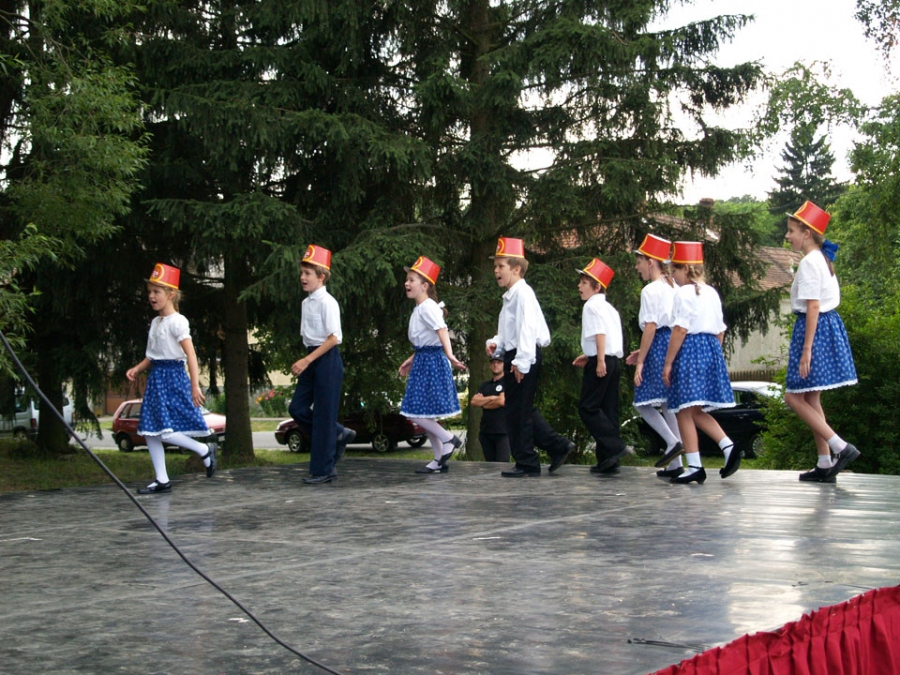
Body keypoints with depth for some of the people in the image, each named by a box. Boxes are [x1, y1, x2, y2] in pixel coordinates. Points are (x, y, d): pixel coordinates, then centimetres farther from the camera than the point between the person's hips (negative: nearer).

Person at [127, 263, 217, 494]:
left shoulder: (177, 321, -11)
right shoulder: (155, 322, 14)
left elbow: (190, 354, -18)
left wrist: (195, 386, -25)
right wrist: (137, 369, 3)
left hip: (173, 376, -9)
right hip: (155, 378, 9)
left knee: (164, 429, -16)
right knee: (149, 431, 5)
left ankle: (204, 450, 3)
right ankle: (162, 480, 11)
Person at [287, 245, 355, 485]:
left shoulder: (327, 302, -13)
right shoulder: (306, 303, 11)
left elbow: (333, 338, -17)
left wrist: (307, 360, -20)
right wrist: (304, 362, 7)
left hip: (327, 360, -8)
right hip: (312, 360, 8)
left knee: (323, 413, -3)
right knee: (297, 408, 4)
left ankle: (323, 469, 6)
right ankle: (338, 435, 21)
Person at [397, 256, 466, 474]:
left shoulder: (428, 307, -14)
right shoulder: (419, 309, 14)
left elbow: (442, 331, -29)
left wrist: (450, 355, -43)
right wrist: (411, 360, 30)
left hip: (432, 362, -10)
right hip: (423, 360, 10)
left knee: (416, 411, -11)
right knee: (423, 412, 10)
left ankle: (448, 439, 0)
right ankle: (440, 460, 15)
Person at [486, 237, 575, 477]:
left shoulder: (522, 293, -13)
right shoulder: (510, 295, 18)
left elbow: (527, 328, -21)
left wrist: (521, 361, -26)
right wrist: (496, 342, 8)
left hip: (523, 358, -10)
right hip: (514, 358, 10)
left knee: (519, 410, -4)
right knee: (522, 410, 14)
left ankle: (526, 463, 4)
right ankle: (557, 446, 18)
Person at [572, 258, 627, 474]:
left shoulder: (592, 305, -8)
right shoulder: (608, 307, 19)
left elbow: (600, 333, -18)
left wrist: (600, 361, -23)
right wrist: (589, 356, 24)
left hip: (602, 362, -9)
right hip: (613, 361, 9)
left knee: (588, 408, -6)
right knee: (608, 410, 8)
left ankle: (614, 447, -15)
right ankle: (607, 460, 8)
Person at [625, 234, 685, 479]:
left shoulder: (650, 290, -9)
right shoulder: (673, 288, 15)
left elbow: (650, 328, -15)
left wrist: (640, 362, -12)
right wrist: (642, 352, 20)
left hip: (659, 347, -8)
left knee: (643, 402, 1)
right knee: (668, 404, 10)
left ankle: (672, 441, -15)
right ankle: (676, 463, 8)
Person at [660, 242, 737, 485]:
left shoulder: (684, 292, -9)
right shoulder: (712, 293, 15)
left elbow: (680, 330, -15)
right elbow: (720, 330, 17)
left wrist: (668, 363, -12)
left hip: (690, 349, -8)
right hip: (712, 349, 9)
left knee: (685, 411, -2)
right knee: (696, 411, 17)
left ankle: (694, 467, -3)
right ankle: (728, 447, 2)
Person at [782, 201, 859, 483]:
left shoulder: (809, 262, -15)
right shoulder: (822, 259, 14)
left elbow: (813, 307, -20)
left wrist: (806, 349, -22)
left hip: (814, 329, -10)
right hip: (830, 325, 10)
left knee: (794, 396, -4)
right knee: (810, 398, 12)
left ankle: (841, 447, -9)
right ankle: (825, 465, 13)